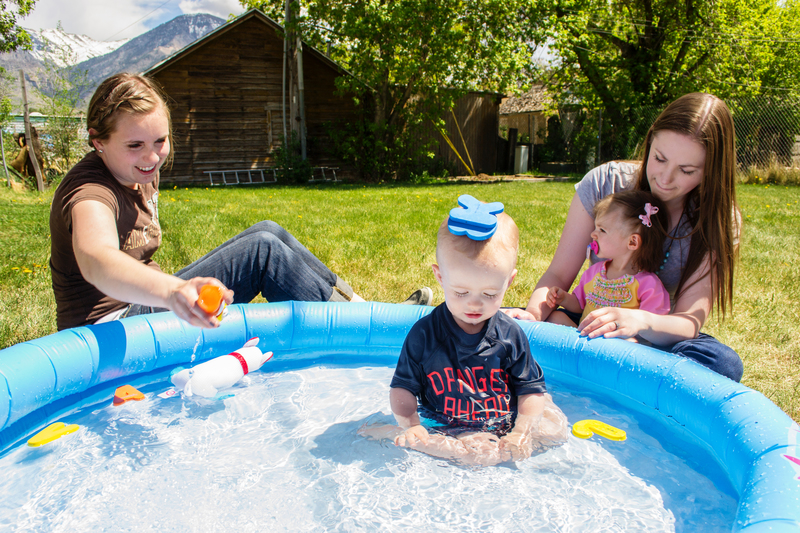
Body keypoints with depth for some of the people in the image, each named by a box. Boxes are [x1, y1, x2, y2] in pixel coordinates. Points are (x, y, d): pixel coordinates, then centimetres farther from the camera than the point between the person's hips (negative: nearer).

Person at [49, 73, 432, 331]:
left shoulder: (140, 171, 4)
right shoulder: (90, 192, -24)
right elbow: (95, 261, -48)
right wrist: (172, 291, -66)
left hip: (143, 303, 9)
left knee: (268, 232, -3)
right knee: (262, 250, -22)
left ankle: (356, 302, 1)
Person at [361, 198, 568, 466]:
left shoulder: (511, 335, -5)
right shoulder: (423, 334, -9)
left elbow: (530, 388, 0)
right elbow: (403, 387, -3)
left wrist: (520, 432, -15)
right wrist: (410, 424, -20)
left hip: (501, 430, 2)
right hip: (441, 430, -1)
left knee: (555, 426, -16)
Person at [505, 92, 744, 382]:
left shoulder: (720, 221, -11)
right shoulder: (605, 182, -10)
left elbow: (690, 322, -19)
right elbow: (558, 274, -10)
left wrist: (641, 321, -42)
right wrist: (534, 312, -33)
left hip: (658, 344, 0)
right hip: (591, 326, 0)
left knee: (723, 363, -34)